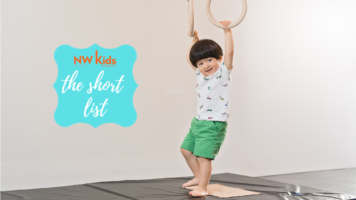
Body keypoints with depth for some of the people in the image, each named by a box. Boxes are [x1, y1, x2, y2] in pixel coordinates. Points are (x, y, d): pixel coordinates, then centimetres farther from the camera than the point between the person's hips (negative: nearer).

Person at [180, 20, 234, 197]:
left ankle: (202, 188, -5)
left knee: (204, 155, -14)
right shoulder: (200, 74, 8)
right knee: (186, 149, 19)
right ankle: (198, 177, 34)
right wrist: (195, 39, 21)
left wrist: (227, 31, -25)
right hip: (198, 121, 8)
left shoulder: (223, 72, -10)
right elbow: (189, 58, 22)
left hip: (214, 124, -8)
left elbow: (229, 52, -24)